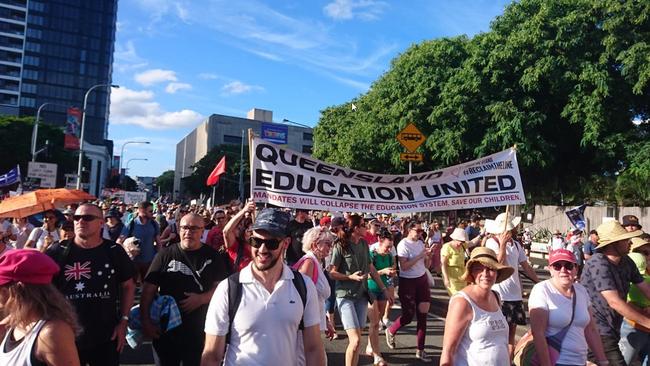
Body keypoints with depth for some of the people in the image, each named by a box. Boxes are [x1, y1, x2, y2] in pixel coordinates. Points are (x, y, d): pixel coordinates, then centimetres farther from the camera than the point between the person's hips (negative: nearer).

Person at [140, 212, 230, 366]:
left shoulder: (212, 256, -2)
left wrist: (201, 298, -18)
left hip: (199, 330, 0)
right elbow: (149, 289, -4)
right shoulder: (165, 254, -3)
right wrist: (146, 321, -10)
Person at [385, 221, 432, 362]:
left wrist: (428, 256, -8)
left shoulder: (420, 243, 6)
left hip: (422, 279, 6)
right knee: (408, 315, 1)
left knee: (422, 315, 5)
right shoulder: (403, 244, -14)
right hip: (407, 281, -6)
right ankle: (390, 331, 32)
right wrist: (419, 256, -22)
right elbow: (404, 266, -22)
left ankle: (420, 350, 16)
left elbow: (426, 265, 12)